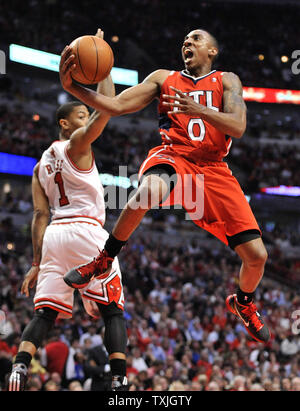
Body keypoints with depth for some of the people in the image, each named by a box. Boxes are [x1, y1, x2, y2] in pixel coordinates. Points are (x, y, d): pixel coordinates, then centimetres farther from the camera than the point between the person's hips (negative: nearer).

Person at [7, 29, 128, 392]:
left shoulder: (40, 166, 21)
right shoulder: (75, 144, 2)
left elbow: (40, 216, 14)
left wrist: (37, 263, 11)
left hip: (53, 236, 6)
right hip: (86, 232, -6)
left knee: (44, 313, 2)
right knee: (112, 311, -2)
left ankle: (18, 369, -21)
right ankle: (120, 382, -14)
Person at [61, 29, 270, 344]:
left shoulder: (226, 81, 10)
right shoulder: (164, 78, 12)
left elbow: (238, 127, -7)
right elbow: (116, 105, 2)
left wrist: (197, 109, -24)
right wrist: (72, 87, -14)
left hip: (213, 169, 1)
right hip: (172, 157, -1)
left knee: (256, 255, -6)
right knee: (150, 190, -42)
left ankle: (243, 303, 30)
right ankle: (103, 259, -19)